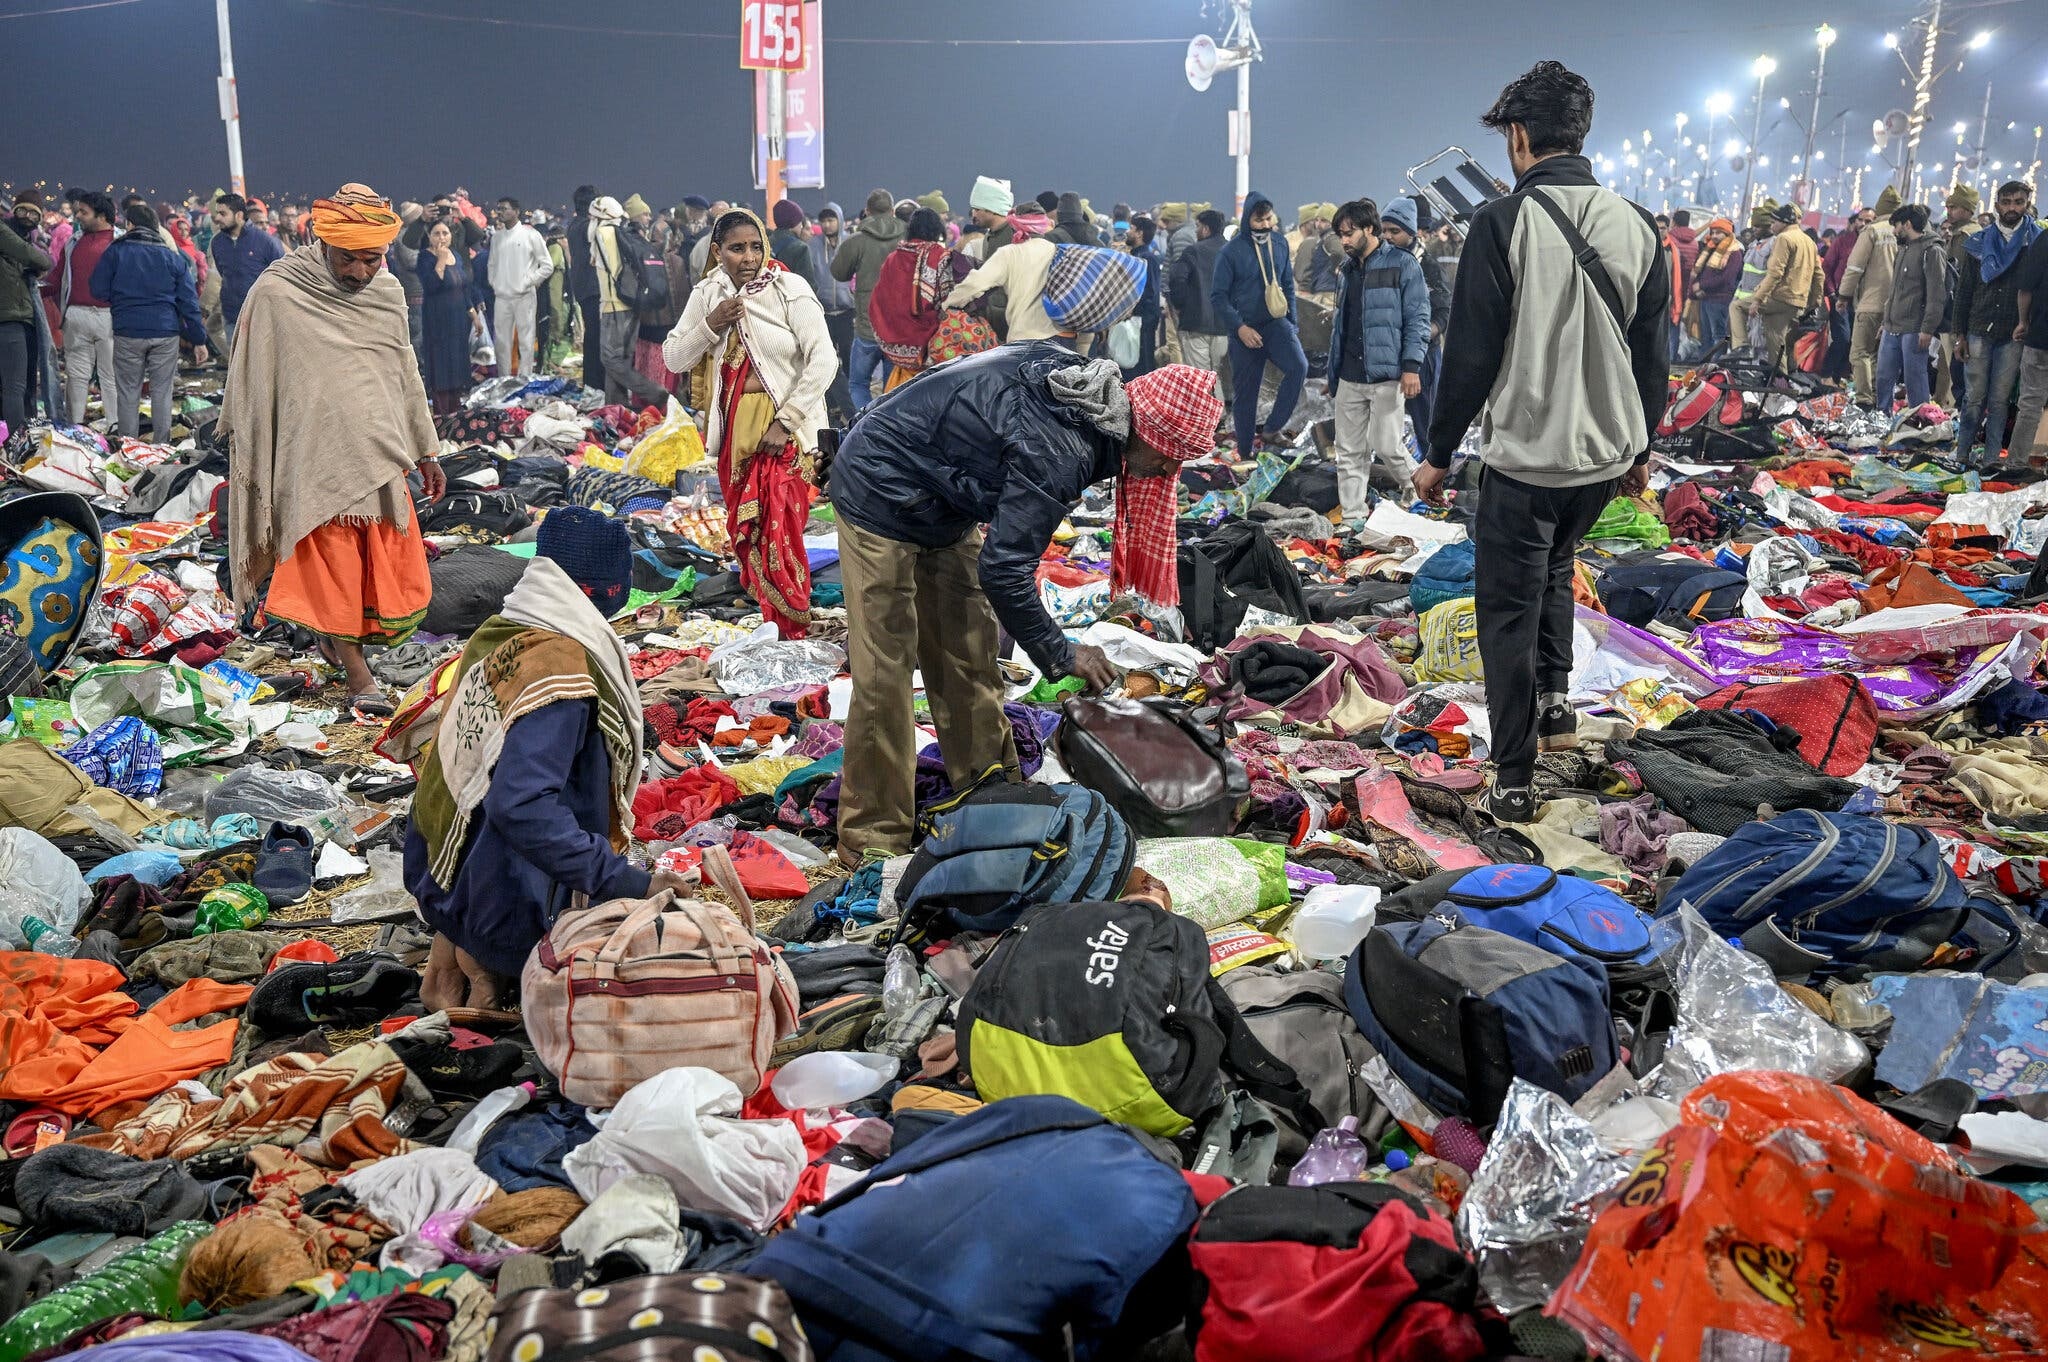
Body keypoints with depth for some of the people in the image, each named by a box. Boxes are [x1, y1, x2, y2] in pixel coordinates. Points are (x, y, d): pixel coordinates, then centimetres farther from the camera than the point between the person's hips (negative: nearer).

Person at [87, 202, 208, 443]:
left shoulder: (115, 252, 1)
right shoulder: (172, 256, 6)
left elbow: (99, 291, 1)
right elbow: (189, 302, 4)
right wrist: (199, 340, 7)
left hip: (127, 333, -1)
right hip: (165, 333, 1)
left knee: (128, 392, 7)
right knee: (162, 392, 6)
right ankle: (162, 446, 6)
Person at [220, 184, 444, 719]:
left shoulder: (389, 293, 8)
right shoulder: (276, 294, -6)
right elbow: (253, 384, 0)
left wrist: (426, 452, 19)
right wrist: (252, 461, 1)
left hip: (380, 454, 4)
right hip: (316, 459, -4)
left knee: (399, 583, 5)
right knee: (334, 569, 0)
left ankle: (341, 632, 32)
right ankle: (360, 678, 10)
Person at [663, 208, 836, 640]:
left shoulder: (789, 288, -10)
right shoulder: (707, 294, 6)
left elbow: (823, 360, -14)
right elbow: (674, 359, 8)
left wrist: (784, 421, -16)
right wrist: (710, 324, -9)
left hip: (784, 429, -5)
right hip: (734, 426, 5)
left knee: (780, 536, -9)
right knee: (743, 532, 9)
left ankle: (794, 633, 1)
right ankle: (766, 617, 22)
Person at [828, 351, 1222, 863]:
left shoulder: (1092, 383, -6)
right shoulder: (1057, 453, -33)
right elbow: (1003, 570, -30)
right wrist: (1060, 654, -17)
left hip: (941, 503, 10)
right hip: (880, 495, -10)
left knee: (970, 659, 12)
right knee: (886, 673, -8)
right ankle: (875, 838, 1)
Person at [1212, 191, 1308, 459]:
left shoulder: (1280, 244, 4)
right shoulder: (1232, 251, -9)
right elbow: (1218, 296, -7)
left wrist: (1292, 324, 10)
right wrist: (1239, 327, -16)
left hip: (1276, 323, 3)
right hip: (1245, 330, -3)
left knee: (1299, 366, -22)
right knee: (1245, 393, 4)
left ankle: (1273, 428, -11)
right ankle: (1245, 452, 17)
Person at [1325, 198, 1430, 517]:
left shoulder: (1402, 264, -4)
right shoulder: (1349, 268, 16)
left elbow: (1418, 319, -8)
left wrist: (1411, 366, -16)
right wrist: (1331, 371, 22)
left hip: (1385, 375, -6)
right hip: (1349, 378, 7)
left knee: (1387, 446, -6)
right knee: (1349, 453, 6)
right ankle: (1352, 518, 13)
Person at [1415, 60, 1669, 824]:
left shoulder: (1504, 223, -13)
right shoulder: (1636, 227, 2)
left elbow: (1471, 353, -12)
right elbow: (1652, 353, 9)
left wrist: (1438, 453, -2)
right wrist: (1641, 449, 20)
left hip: (1525, 456, -5)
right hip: (1607, 455, 5)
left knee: (1509, 613, 5)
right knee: (1554, 566, 32)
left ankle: (1513, 783, 8)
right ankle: (1555, 701, 26)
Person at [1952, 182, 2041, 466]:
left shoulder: (2037, 242, 4)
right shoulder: (1980, 243, 7)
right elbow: (1964, 290, 8)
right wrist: (1960, 334, 3)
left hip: (2013, 336, -1)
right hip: (1978, 332, 1)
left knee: (2000, 400, 1)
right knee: (1974, 398, 0)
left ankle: (1991, 459, 3)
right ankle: (1962, 455, 5)